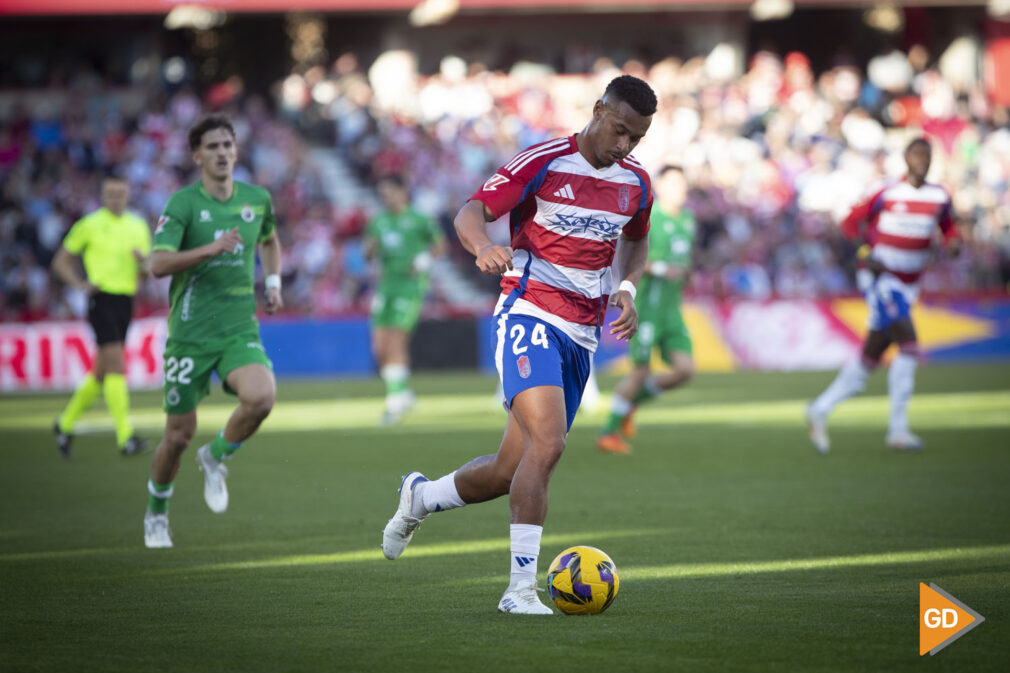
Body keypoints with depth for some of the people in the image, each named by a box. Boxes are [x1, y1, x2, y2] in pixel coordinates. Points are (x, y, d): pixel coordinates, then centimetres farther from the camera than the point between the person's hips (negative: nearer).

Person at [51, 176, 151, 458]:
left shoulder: (138, 226, 13)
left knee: (103, 371, 11)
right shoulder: (89, 225, 0)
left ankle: (66, 423, 28)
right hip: (102, 299, -6)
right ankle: (125, 436, -18)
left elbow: (146, 271, 17)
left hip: (126, 300, 6)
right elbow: (61, 261, 6)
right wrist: (80, 283, -10)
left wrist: (143, 263, -6)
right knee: (116, 365, -16)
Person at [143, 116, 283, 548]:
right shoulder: (183, 204, -8)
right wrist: (212, 248, -31)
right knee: (179, 434, 2)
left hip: (240, 330, 3)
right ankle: (156, 513, 29)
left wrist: (273, 282, 13)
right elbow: (158, 264, -21)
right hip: (190, 332, -3)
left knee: (261, 397, -26)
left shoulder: (257, 200, 6)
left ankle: (216, 458, 4)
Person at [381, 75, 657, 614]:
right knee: (547, 443, -26)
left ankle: (419, 497, 35)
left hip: (582, 336, 6)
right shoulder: (543, 163, -8)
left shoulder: (636, 184, 10)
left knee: (513, 470, 7)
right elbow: (471, 213, -10)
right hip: (530, 317, -6)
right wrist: (484, 247, -33)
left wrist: (627, 289, 9)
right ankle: (521, 586, -23)